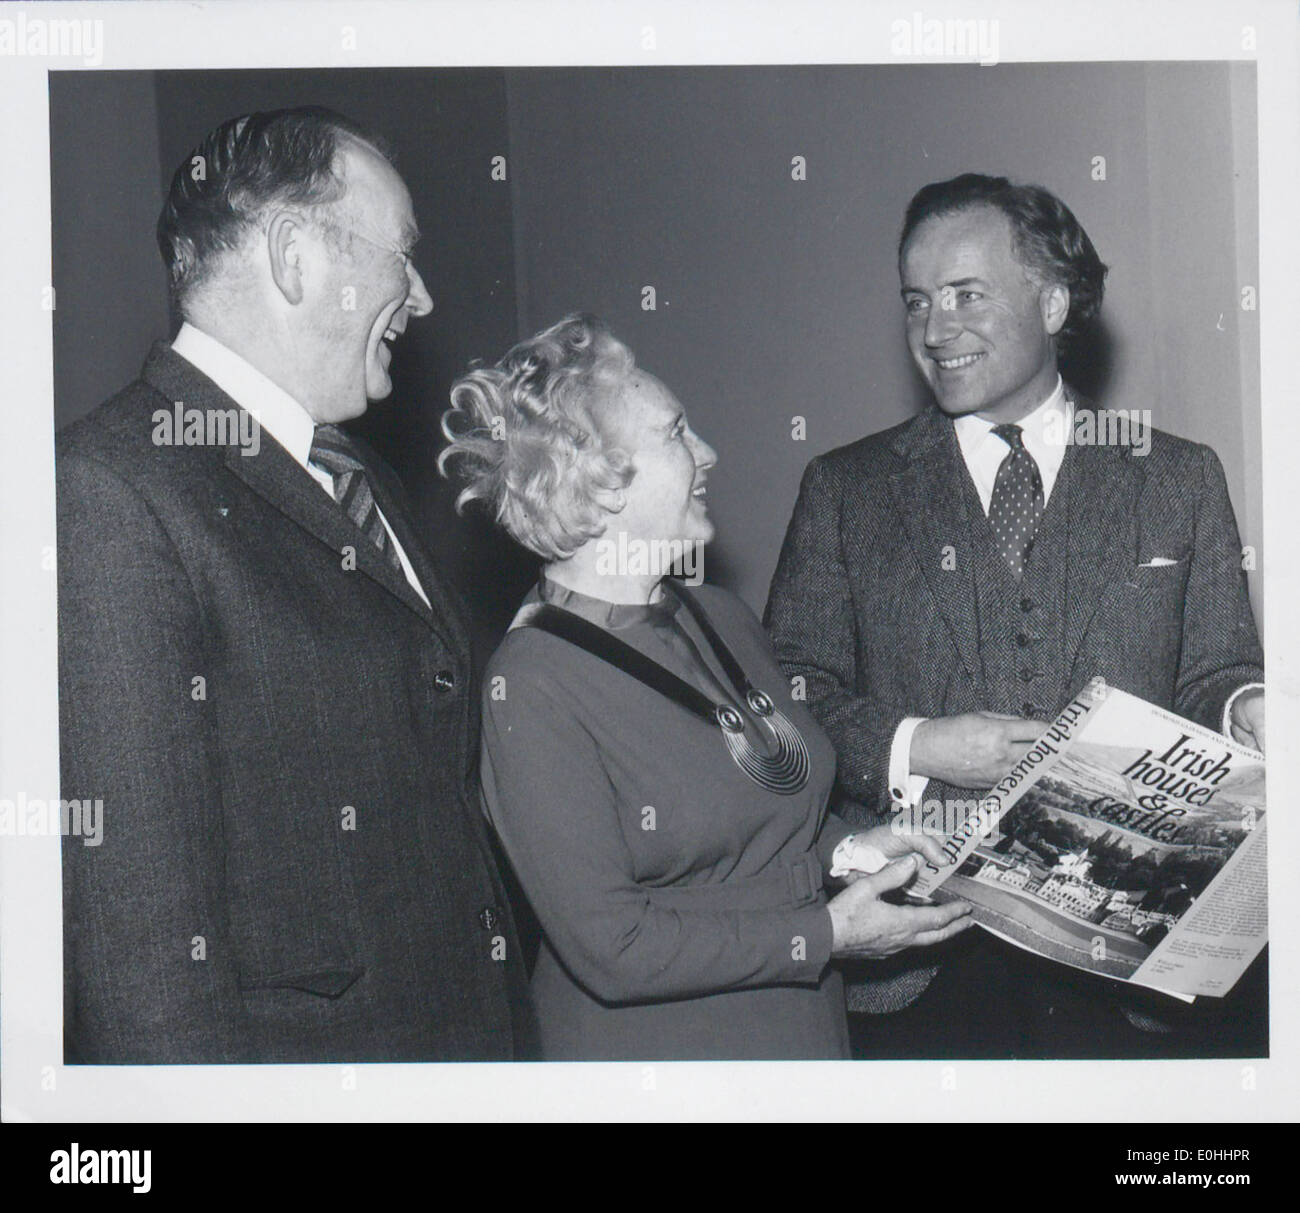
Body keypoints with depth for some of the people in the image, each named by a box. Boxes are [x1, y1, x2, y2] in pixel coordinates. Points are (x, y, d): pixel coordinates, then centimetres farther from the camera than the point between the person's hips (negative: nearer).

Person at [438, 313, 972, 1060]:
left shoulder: (721, 617, 3)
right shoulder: (533, 685, -20)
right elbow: (612, 947, -22)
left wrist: (847, 847, -3)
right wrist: (828, 934, -18)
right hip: (650, 1048, -7)